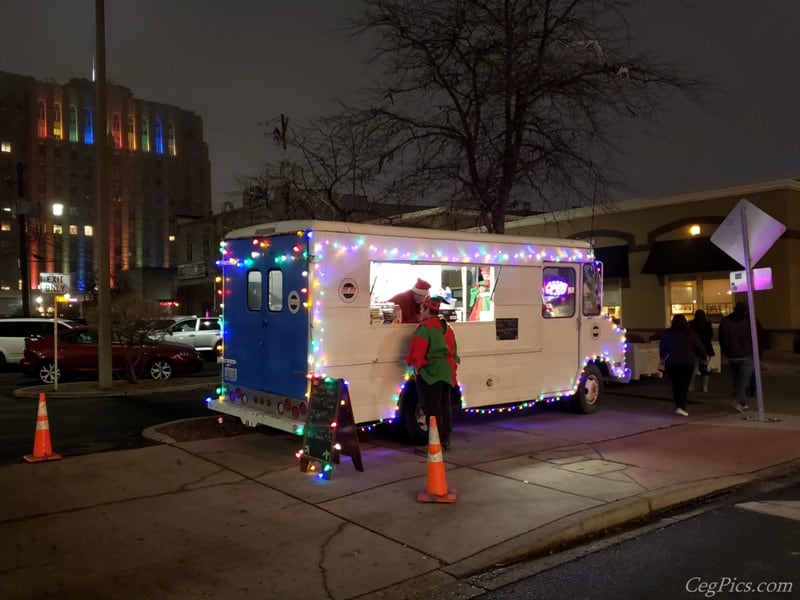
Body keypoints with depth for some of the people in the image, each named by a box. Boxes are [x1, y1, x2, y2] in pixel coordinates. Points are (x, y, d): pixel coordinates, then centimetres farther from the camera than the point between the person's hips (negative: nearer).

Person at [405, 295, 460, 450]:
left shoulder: (425, 328, -14)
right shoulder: (447, 327, 14)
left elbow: (417, 352, -17)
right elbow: (453, 350, 18)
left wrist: (415, 365, -2)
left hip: (430, 372, -8)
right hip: (447, 372, 9)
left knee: (432, 409, -3)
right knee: (445, 406, 14)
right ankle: (445, 440, 20)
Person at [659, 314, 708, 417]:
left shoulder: (667, 333, 2)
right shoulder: (690, 333, -3)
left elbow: (662, 347, 13)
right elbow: (699, 346, 4)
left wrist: (663, 357, 32)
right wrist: (704, 356, 23)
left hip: (671, 363, 2)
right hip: (687, 363, -2)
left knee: (675, 385, 13)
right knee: (684, 385, -2)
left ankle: (678, 406, 16)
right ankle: (681, 407, -14)